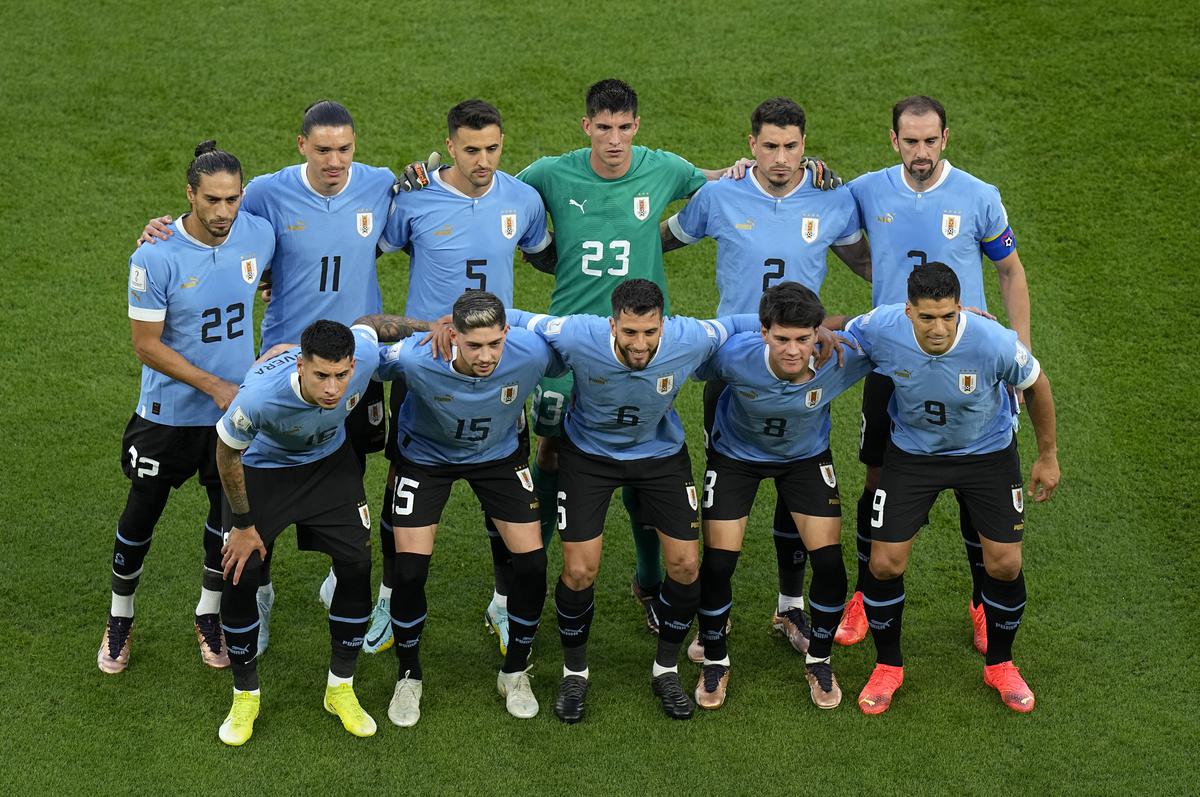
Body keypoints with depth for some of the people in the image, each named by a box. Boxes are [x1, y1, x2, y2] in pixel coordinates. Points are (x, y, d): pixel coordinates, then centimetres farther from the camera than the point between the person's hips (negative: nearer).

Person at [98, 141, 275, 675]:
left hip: (236, 409, 3)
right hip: (169, 411, -3)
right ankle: (120, 620, 31)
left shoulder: (259, 236, -10)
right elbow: (146, 345, -17)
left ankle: (209, 615, 35)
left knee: (230, 511, 14)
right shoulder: (155, 258, -22)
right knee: (141, 515, 9)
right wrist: (215, 386, -21)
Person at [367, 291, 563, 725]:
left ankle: (515, 672, 21)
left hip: (500, 454, 2)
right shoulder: (415, 358, -37)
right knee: (409, 570, -9)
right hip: (426, 456, -2)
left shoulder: (532, 352, -32)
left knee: (532, 563, -5)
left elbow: (566, 364, -7)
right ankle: (408, 677, 18)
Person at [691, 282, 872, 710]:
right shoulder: (733, 355, -37)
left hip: (807, 456, 1)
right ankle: (714, 662, 21)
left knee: (829, 561, -5)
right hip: (735, 454, -1)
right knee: (717, 562, -5)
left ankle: (819, 661, 21)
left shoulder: (840, 358, -35)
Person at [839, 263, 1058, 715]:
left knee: (1005, 564, -2)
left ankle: (1000, 664, 26)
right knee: (884, 563, -4)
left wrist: (1047, 455, -1)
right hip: (912, 452, 1)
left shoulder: (995, 343, -32)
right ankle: (887, 666, 22)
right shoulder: (880, 329, -30)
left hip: (988, 453, -1)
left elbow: (1036, 385, -10)